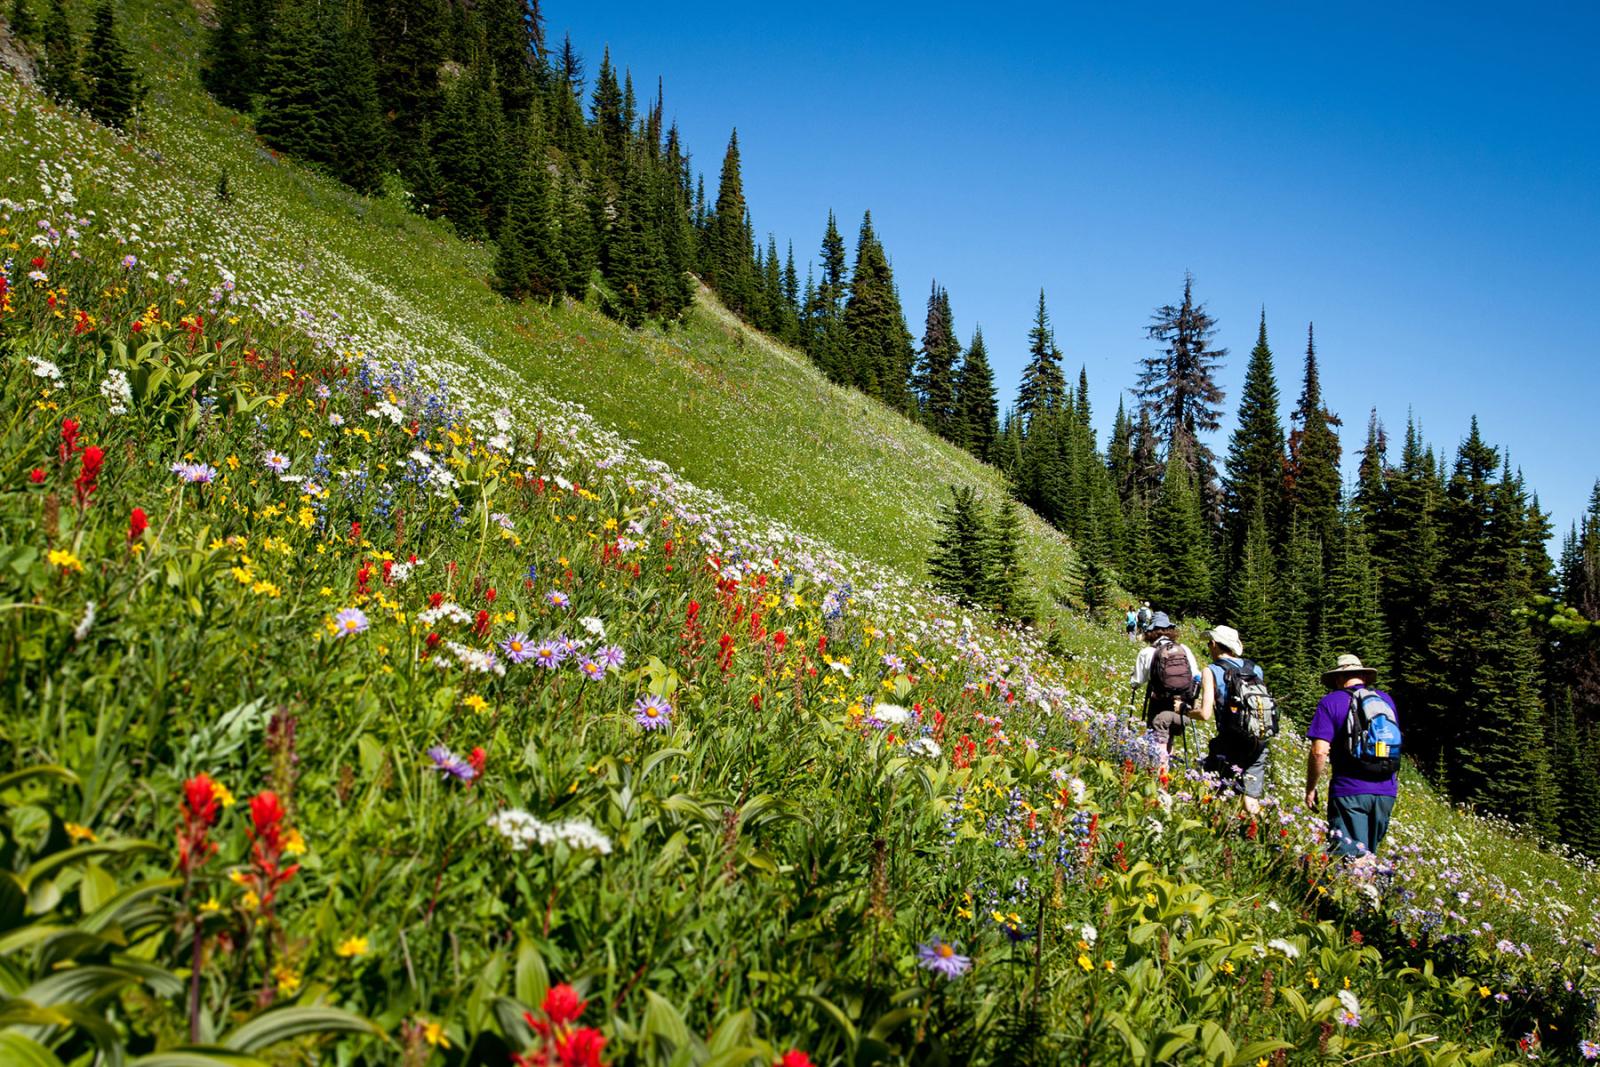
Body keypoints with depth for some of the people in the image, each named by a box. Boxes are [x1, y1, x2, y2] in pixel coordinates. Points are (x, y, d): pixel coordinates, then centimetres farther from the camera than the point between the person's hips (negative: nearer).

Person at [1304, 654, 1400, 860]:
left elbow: (1319, 752, -12)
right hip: (1386, 792, 5)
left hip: (1349, 792, -5)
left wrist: (1310, 789, -1)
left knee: (1349, 858, -4)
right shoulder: (1386, 700, 12)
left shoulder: (1331, 702, -4)